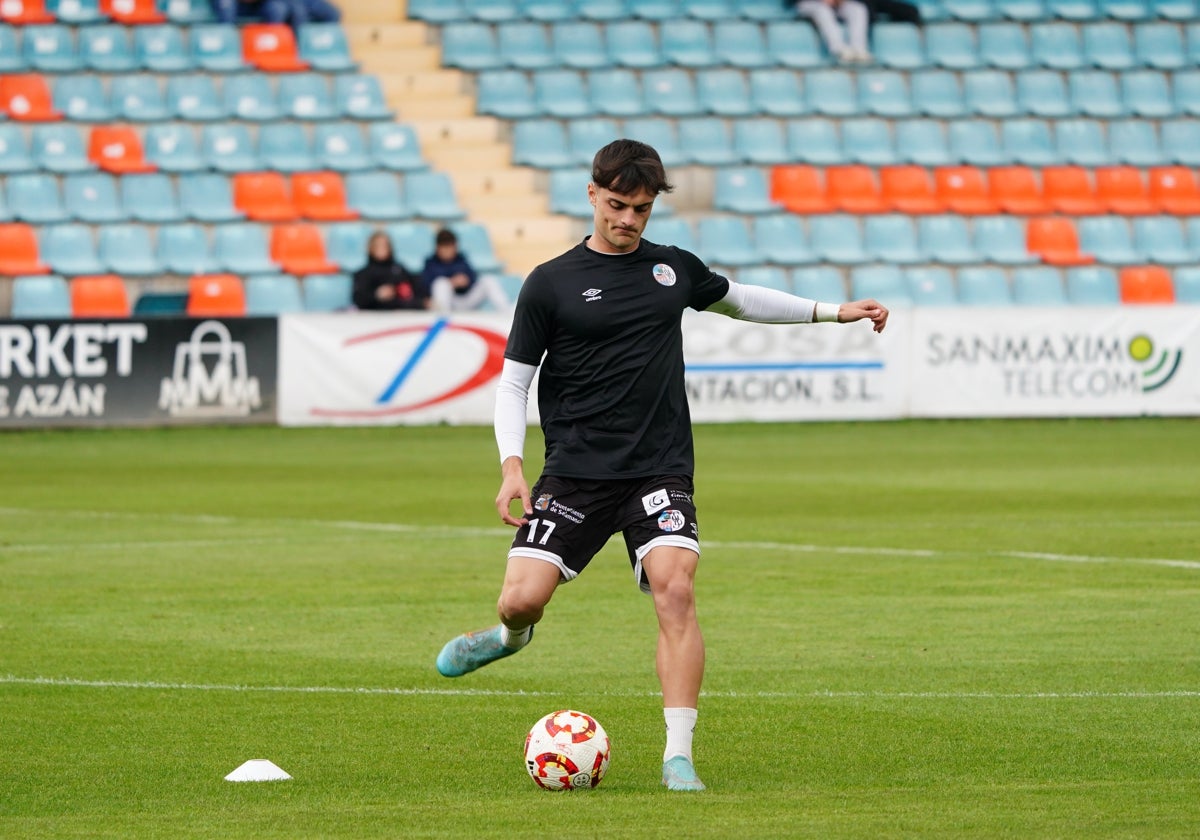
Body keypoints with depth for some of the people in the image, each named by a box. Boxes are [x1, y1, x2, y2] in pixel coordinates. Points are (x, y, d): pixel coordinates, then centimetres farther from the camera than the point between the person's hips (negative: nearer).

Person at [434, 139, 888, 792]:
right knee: (522, 597, -13)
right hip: (574, 473, -1)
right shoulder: (550, 284, 1)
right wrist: (512, 466, -10)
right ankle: (512, 635, 28)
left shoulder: (674, 268, 11)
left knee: (676, 590, -21)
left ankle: (679, 756, -18)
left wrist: (832, 312, 31)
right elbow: (514, 379, 3)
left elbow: (738, 299, 31)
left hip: (660, 471, 2)